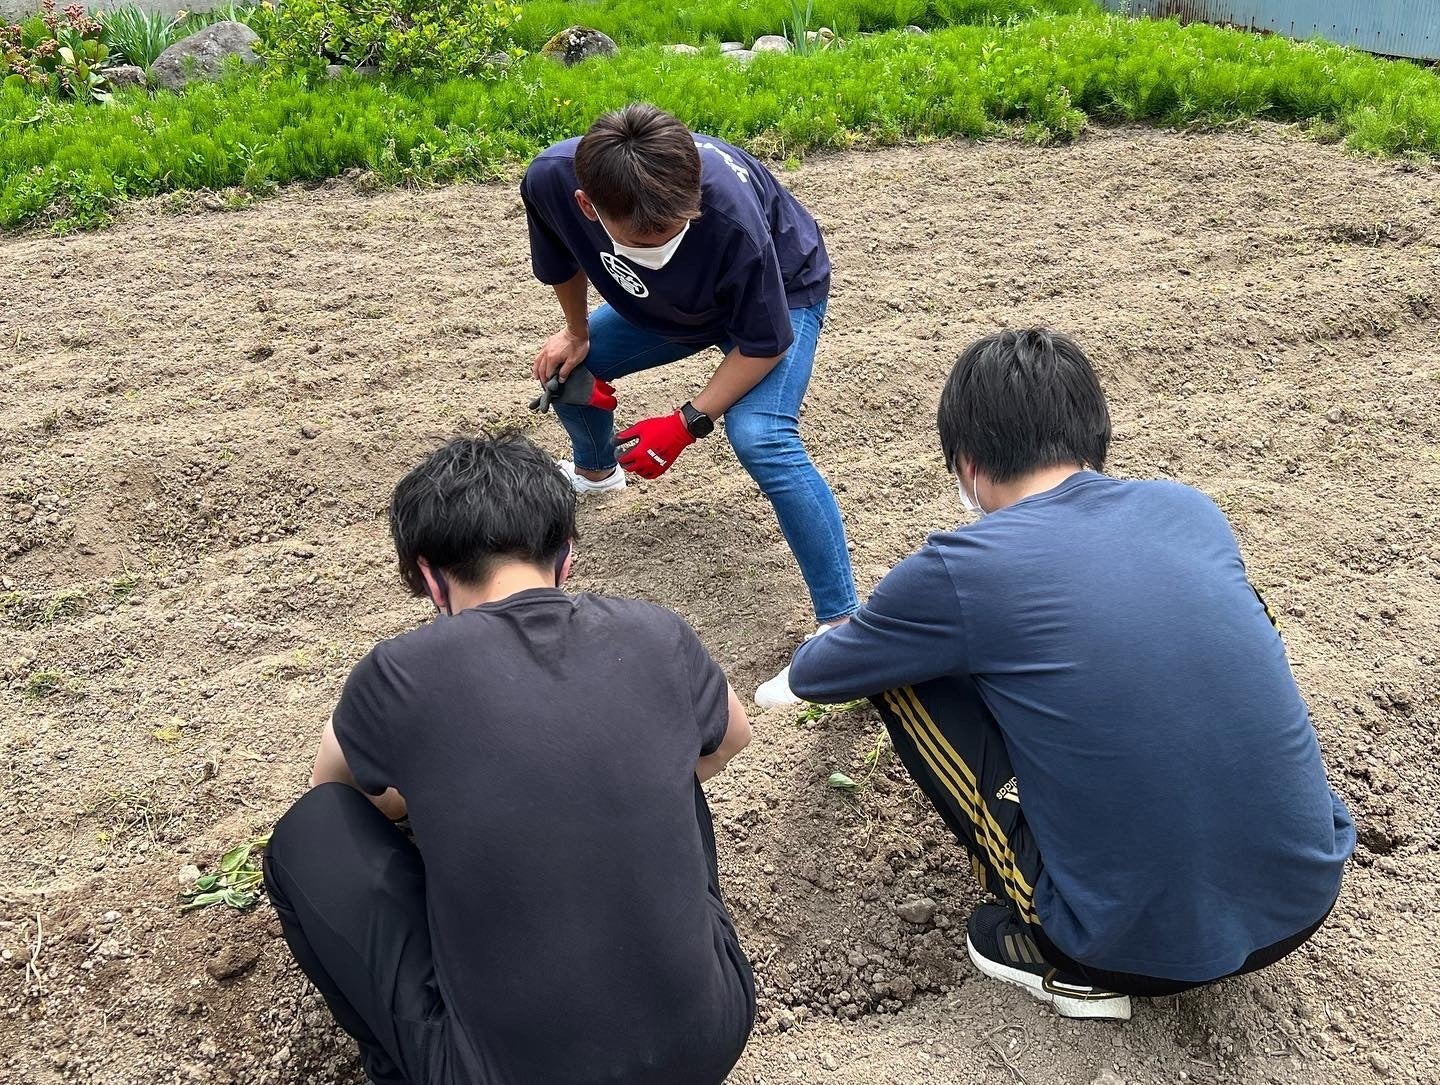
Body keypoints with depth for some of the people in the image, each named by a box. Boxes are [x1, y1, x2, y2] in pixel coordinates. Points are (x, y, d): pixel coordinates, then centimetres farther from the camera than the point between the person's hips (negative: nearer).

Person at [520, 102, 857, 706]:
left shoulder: (732, 215, -43)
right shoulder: (550, 181, -30)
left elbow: (764, 344, -27)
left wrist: (686, 425, -26)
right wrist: (576, 332, 7)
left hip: (781, 297, -6)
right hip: (666, 305, 6)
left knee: (759, 437, -29)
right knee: (567, 371, 10)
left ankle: (840, 623, -22)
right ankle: (595, 472, 46)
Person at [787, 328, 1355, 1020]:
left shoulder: (959, 571, -12)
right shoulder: (1191, 509, 3)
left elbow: (811, 676, 7)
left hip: (1138, 948, -5)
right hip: (1309, 900, 6)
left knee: (901, 673, 5)